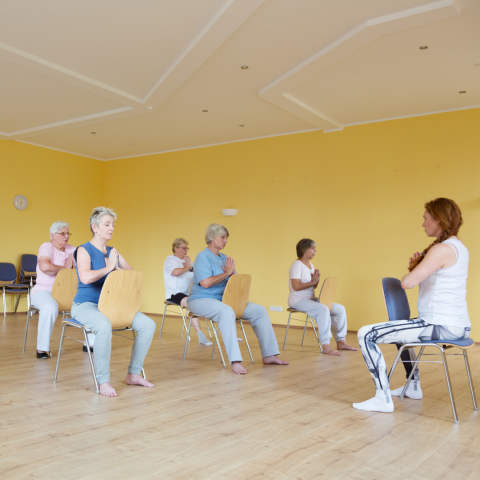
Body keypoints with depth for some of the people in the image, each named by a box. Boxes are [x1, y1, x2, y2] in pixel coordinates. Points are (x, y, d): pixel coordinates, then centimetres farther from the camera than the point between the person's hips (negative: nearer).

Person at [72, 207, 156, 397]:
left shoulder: (113, 252, 13)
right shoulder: (84, 250, -6)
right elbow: (86, 277, -25)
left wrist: (117, 268, -9)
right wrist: (108, 268, -14)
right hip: (86, 304, -6)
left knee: (148, 324, -12)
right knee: (104, 326, -40)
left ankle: (133, 374, 0)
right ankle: (103, 381, -24)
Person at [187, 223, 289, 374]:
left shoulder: (224, 258, 15)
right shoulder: (203, 257, -10)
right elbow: (205, 283, -24)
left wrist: (232, 273, -9)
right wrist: (226, 273, -14)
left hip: (223, 299, 8)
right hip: (202, 300, -8)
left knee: (259, 310, -3)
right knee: (227, 312, -41)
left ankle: (269, 355, 1)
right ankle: (235, 361, -42)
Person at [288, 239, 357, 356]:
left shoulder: (310, 265, 15)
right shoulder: (297, 265, -12)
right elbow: (296, 286, -22)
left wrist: (317, 281, -4)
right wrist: (312, 281, -18)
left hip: (310, 299, 9)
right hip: (298, 300, -9)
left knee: (340, 309, 0)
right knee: (323, 309, -34)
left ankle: (341, 342, 5)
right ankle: (326, 346, -30)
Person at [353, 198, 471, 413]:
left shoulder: (442, 249, -18)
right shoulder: (460, 248, 13)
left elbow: (407, 282, -22)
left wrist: (413, 267, 0)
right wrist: (418, 266, 5)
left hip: (440, 325, -10)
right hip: (458, 325, 11)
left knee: (366, 334, -11)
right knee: (400, 329, 37)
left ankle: (383, 398, -7)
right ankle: (413, 386, 41)